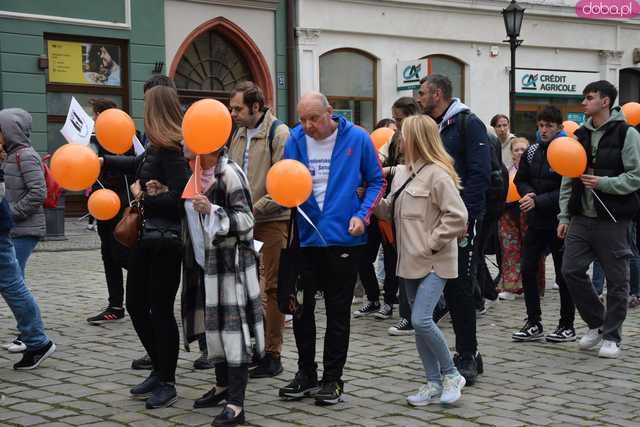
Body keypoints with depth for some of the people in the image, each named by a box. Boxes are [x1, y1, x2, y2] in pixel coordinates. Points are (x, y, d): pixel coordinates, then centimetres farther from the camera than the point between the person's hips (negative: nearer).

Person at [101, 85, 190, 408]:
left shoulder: (171, 150, -18)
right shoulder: (156, 148, 9)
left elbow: (179, 197, -26)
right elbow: (137, 165, 30)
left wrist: (142, 197, -14)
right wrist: (103, 161, 41)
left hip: (166, 240, -9)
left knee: (160, 309, -1)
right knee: (136, 305, 14)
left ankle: (167, 383, 12)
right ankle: (160, 371, 27)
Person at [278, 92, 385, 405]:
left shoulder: (356, 139, -6)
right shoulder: (295, 140, 0)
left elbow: (376, 181, 3)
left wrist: (362, 215, -10)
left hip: (343, 237, -3)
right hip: (304, 237, 3)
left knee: (338, 311, 6)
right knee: (301, 308, 9)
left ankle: (333, 378, 17)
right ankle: (306, 373, 24)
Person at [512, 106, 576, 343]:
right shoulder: (532, 152, 8)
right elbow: (520, 180, 13)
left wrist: (538, 201, -21)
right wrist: (528, 194, -8)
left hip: (559, 221, -5)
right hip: (535, 220, 6)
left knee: (563, 274, 4)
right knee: (527, 270, 2)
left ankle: (567, 326, 15)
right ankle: (534, 323, 12)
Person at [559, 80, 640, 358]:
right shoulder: (580, 135, 12)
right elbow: (568, 179, 14)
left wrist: (603, 183, -20)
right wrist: (564, 216, 9)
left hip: (613, 220, -5)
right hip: (581, 218, 5)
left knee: (616, 280, 2)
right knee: (571, 271, 0)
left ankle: (611, 336, 15)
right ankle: (596, 324, 19)